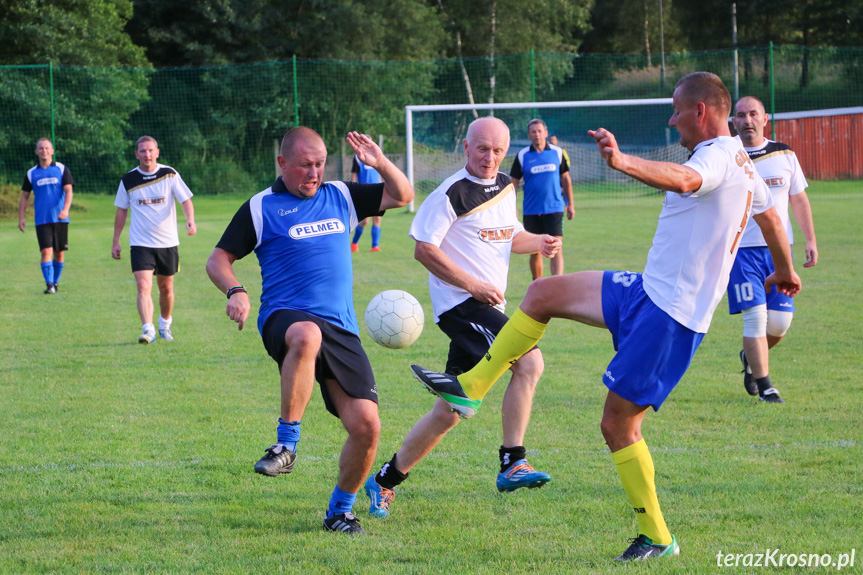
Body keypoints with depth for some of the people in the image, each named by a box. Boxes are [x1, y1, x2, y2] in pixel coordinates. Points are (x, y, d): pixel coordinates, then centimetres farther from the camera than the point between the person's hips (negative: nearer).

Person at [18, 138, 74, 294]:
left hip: (60, 219, 0)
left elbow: (68, 191, -3)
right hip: (42, 220, 0)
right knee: (46, 251, -13)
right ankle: (49, 284, -15)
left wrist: (65, 209, -20)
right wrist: (21, 218, 5)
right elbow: (24, 196, 13)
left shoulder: (62, 169, 4)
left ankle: (56, 281, 23)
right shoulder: (31, 173, 8)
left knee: (59, 252, 6)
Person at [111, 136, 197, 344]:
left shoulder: (169, 175, -3)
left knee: (166, 288, 12)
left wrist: (190, 220, -25)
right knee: (143, 286, -18)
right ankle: (148, 331, -25)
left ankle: (165, 324, 35)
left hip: (168, 241, 1)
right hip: (140, 243, -1)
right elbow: (121, 210, 9)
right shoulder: (129, 180, -1)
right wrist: (116, 241, 9)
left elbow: (185, 200, -5)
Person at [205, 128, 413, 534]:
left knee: (367, 425, -9)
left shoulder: (341, 196, 16)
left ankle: (339, 511, 14)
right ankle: (286, 443, -30)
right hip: (285, 318, -4)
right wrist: (235, 291, -13)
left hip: (341, 330, 4)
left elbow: (402, 196, 22)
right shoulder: (260, 208, 5)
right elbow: (219, 259, 7)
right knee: (306, 336, -43)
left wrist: (379, 163, 3)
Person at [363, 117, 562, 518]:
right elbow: (424, 249, -12)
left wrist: (537, 243, 7)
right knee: (529, 361, -26)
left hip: (486, 305, 8)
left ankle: (385, 480, 17)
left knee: (452, 409, 8)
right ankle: (513, 465, -21)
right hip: (461, 304, -8)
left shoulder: (505, 187, 14)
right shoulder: (453, 193, -11)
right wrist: (473, 285, -15)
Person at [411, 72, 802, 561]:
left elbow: (682, 179, -43)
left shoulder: (718, 157, -18)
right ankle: (470, 388, 15)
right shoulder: (741, 163, 14)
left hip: (670, 318, -10)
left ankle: (657, 538, 4)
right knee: (544, 293, 10)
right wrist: (785, 272, 50)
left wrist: (624, 162, -61)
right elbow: (770, 215, 31)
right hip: (648, 289, 10)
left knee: (618, 424, -5)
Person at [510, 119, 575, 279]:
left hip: (554, 209, -1)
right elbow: (514, 182, 6)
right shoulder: (522, 156, 2)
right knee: (534, 251, 7)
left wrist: (570, 204, 11)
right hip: (531, 211, 1)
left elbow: (566, 179, 12)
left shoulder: (557, 152, 4)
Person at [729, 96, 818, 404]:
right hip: (741, 249, -3)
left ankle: (751, 356, 30)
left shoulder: (785, 155, 8)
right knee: (755, 316, -11)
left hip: (778, 249, 3)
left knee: (780, 321, 0)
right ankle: (764, 385, -1)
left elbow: (799, 199, 15)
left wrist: (810, 239, 9)